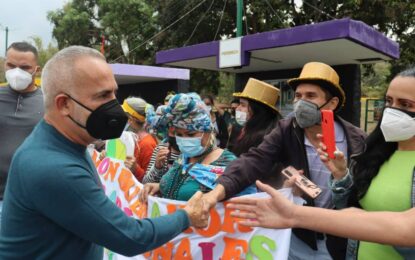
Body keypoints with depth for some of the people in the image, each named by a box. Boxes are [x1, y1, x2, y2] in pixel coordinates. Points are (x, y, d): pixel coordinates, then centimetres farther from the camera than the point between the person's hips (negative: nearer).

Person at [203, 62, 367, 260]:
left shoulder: (357, 140, -12)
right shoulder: (286, 131, -10)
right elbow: (254, 161, -25)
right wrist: (218, 191, -39)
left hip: (339, 242, -1)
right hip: (297, 238, 2)